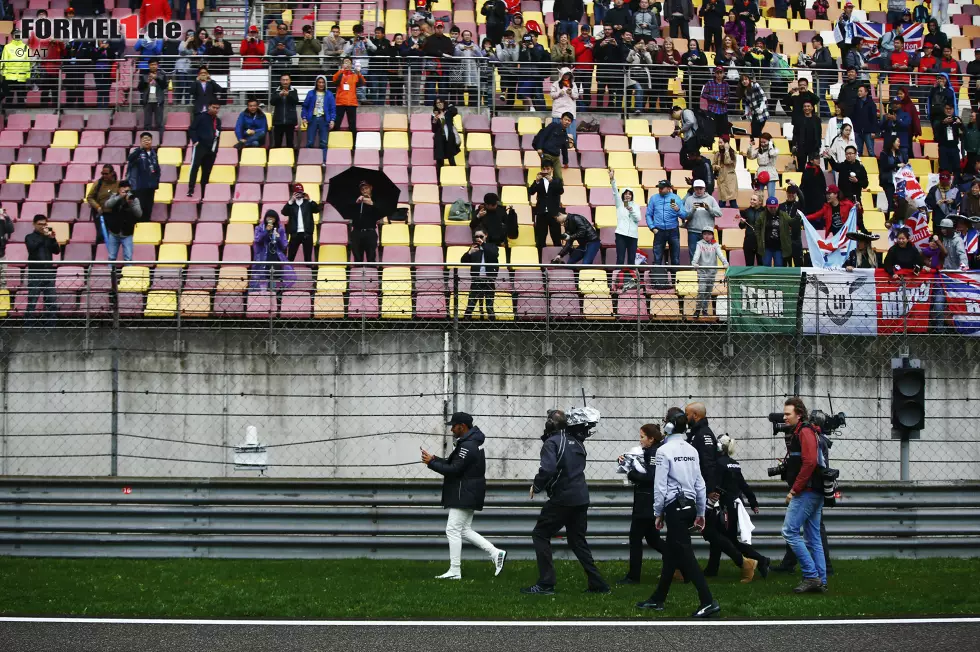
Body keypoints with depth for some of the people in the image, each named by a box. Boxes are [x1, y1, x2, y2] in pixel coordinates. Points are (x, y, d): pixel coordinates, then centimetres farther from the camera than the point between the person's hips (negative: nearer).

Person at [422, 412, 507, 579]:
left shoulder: (468, 446, -19)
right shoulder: (471, 442, 15)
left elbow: (454, 470, -22)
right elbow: (454, 464, 19)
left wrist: (431, 463, -14)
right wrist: (434, 459, 10)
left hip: (464, 495, -11)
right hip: (468, 495, 11)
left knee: (453, 529, -7)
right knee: (464, 530, 14)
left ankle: (454, 571, -5)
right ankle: (496, 553, 9)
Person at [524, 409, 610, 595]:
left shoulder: (552, 442, -12)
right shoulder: (576, 441, 11)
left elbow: (548, 469, -23)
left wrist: (536, 486, -10)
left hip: (562, 499, -7)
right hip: (581, 499, 7)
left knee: (540, 535, 3)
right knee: (577, 540, 17)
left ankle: (546, 583, -3)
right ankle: (597, 584, 12)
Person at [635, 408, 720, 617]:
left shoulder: (664, 451, -12)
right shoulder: (691, 450, 7)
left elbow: (660, 485, -12)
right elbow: (700, 484, 9)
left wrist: (658, 513, -2)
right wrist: (700, 512, 17)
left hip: (674, 507, -7)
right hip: (690, 506, 7)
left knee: (685, 556, -7)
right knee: (670, 555, 17)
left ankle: (708, 602, -15)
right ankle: (657, 599, 27)